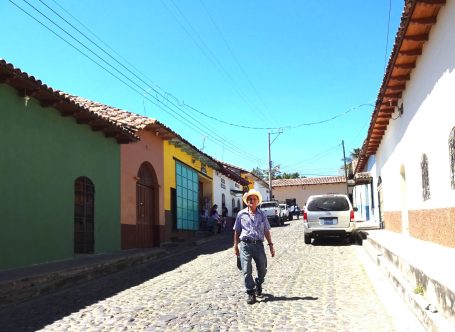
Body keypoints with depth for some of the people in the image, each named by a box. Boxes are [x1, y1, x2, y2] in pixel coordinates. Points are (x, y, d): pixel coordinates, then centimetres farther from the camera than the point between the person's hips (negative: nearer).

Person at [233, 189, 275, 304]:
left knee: (262, 269, 7)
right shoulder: (241, 214, 6)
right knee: (246, 271, -5)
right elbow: (237, 231, 10)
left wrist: (270, 245, 6)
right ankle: (251, 294, 5)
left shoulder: (262, 215, 9)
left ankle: (258, 285, 36)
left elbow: (266, 231, 11)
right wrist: (235, 246, 7)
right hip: (245, 244, -1)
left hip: (258, 244, 2)